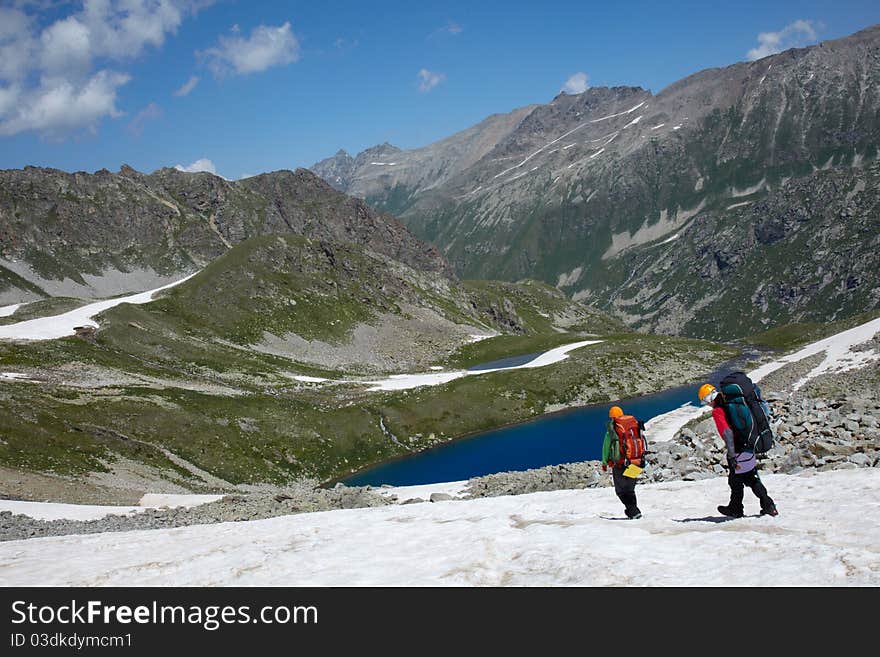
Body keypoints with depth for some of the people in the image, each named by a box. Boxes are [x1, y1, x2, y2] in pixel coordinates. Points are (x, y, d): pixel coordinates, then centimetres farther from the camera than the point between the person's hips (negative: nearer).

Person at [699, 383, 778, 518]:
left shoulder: (717, 411, -19)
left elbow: (727, 433, -28)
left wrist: (732, 457, -27)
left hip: (738, 451, -7)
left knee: (736, 481, 12)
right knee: (753, 479, 19)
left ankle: (736, 510, 26)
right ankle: (768, 505, 16)